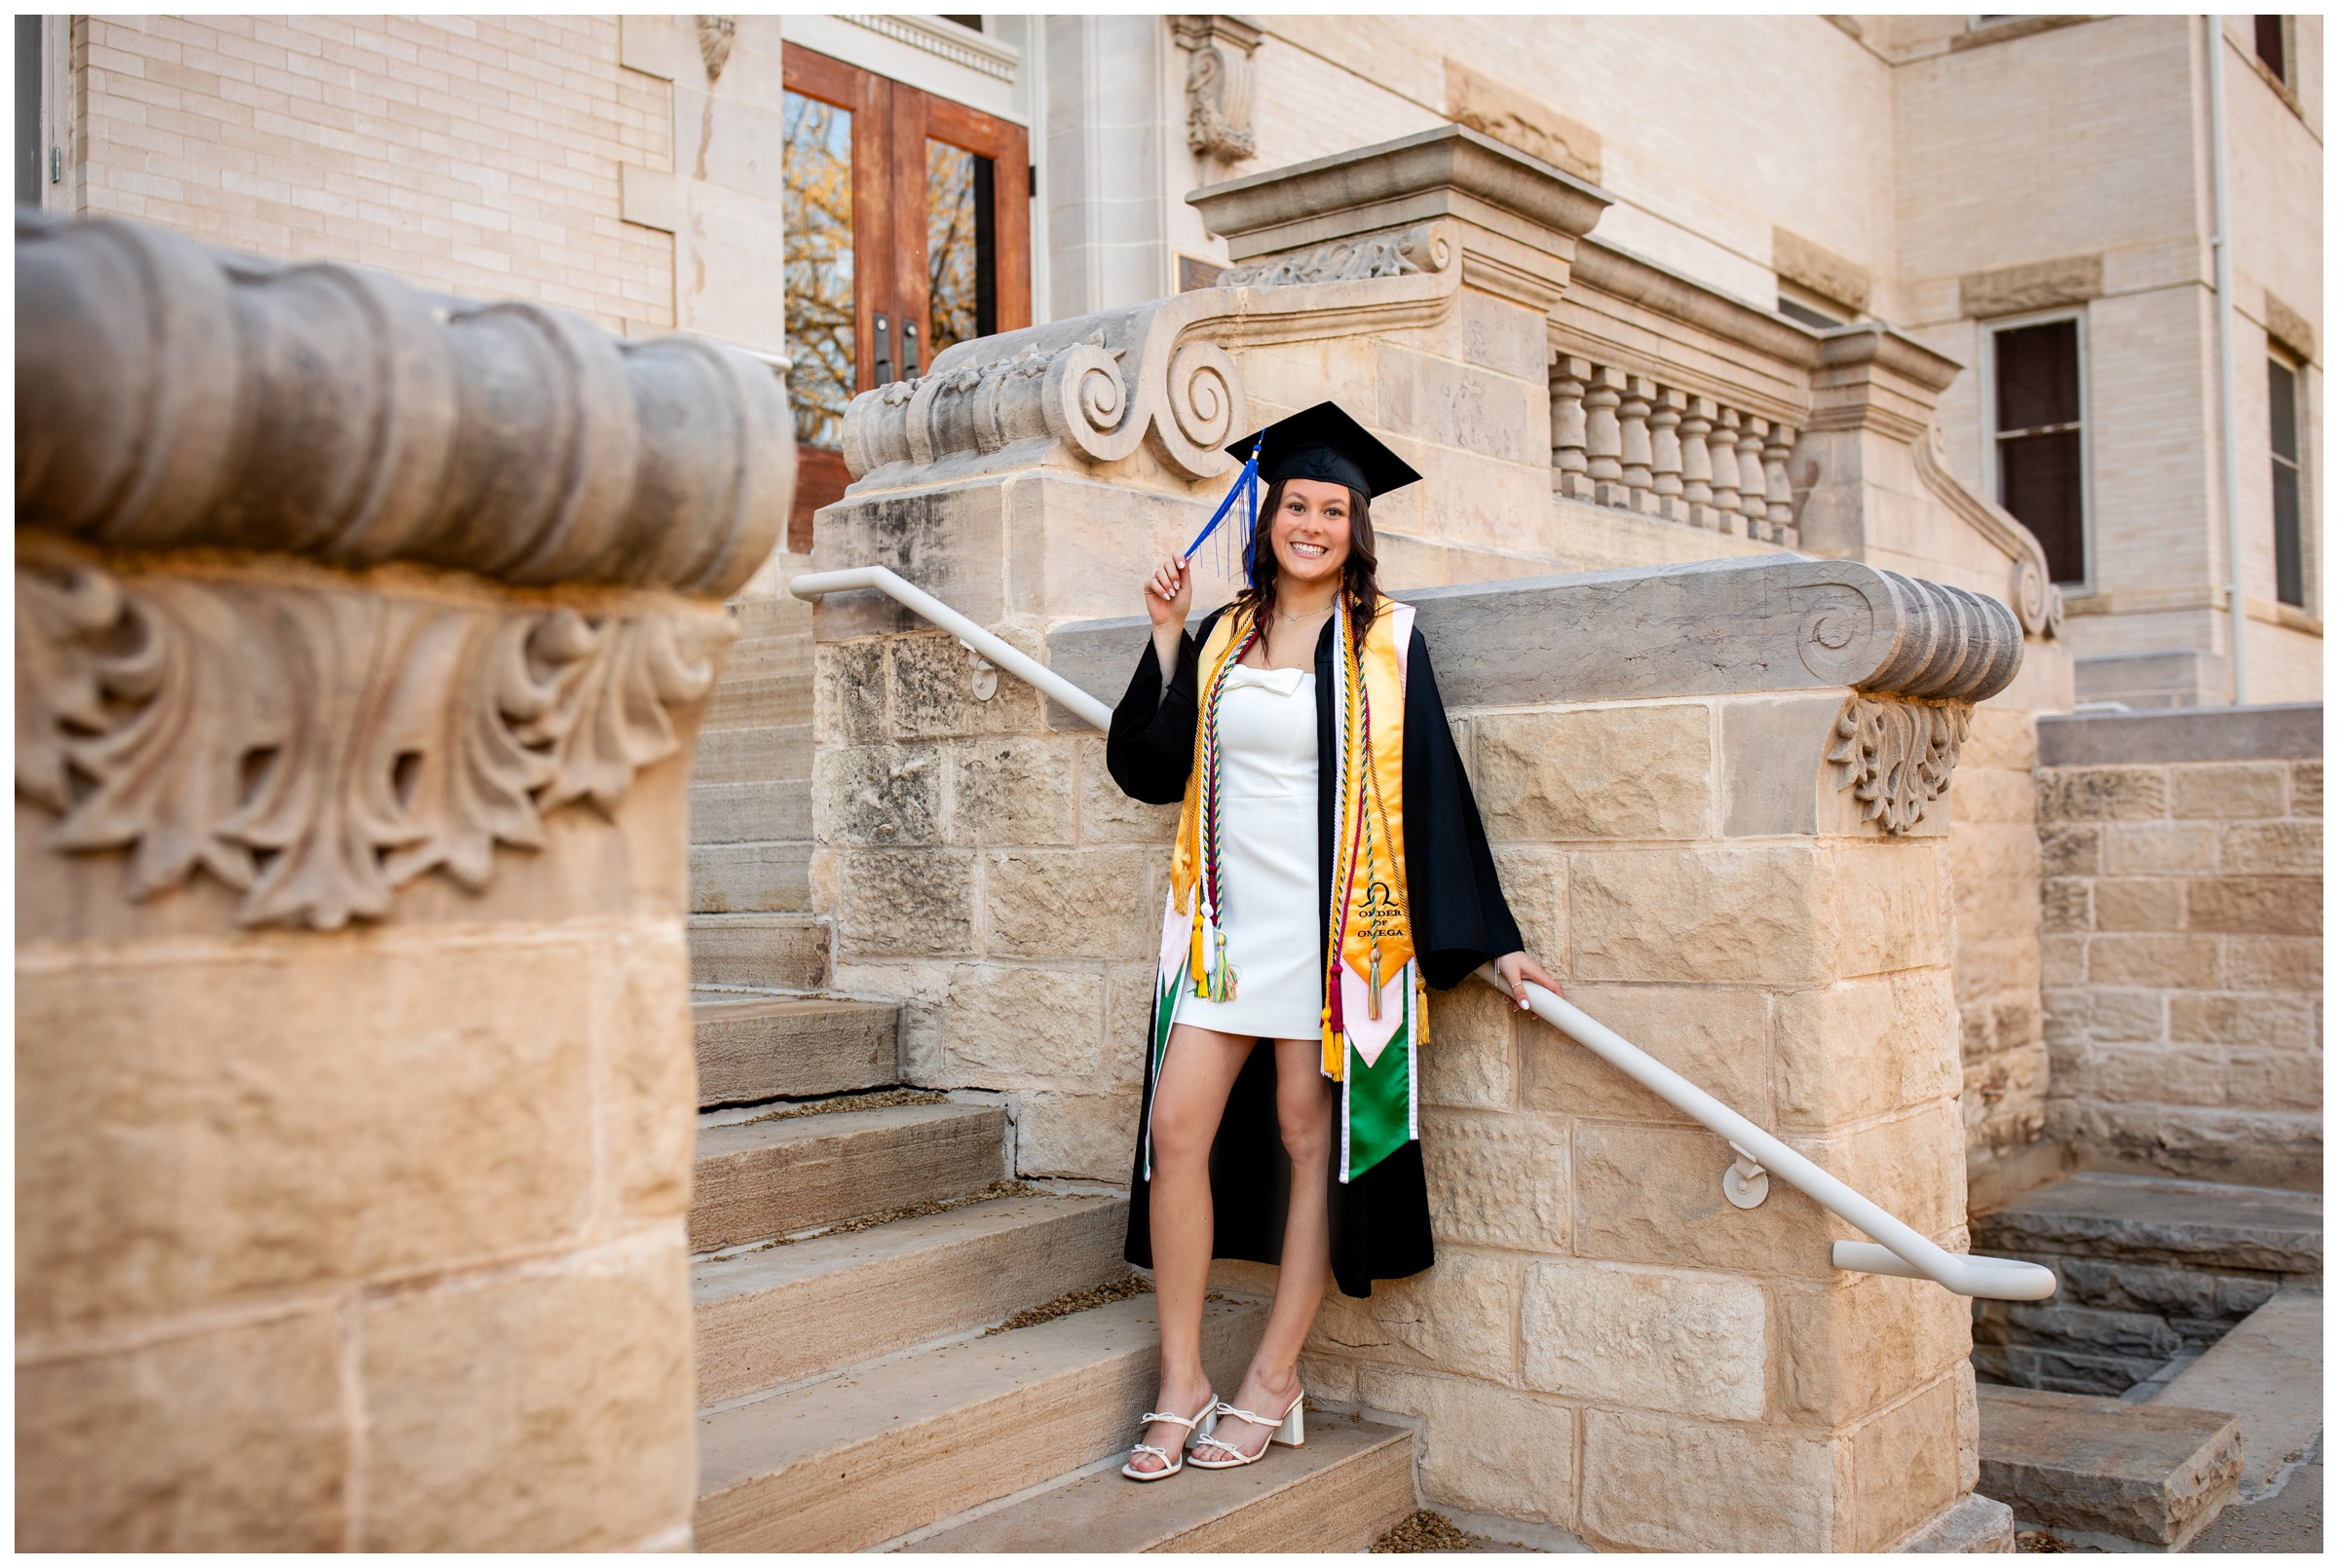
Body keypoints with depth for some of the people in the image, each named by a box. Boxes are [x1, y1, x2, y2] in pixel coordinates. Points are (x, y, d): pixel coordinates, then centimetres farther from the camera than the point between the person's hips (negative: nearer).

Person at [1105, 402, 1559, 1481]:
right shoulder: (1223, 637, 11)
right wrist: (1166, 638, 1)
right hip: (1226, 918, 4)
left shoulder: (1385, 642, 1)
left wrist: (1487, 937, -2)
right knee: (1176, 1129, -4)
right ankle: (1182, 1386, 7)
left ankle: (1273, 1382, 15)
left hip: (1330, 922, -3)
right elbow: (1152, 770, 6)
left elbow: (1435, 791, 0)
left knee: (1309, 1139, 2)